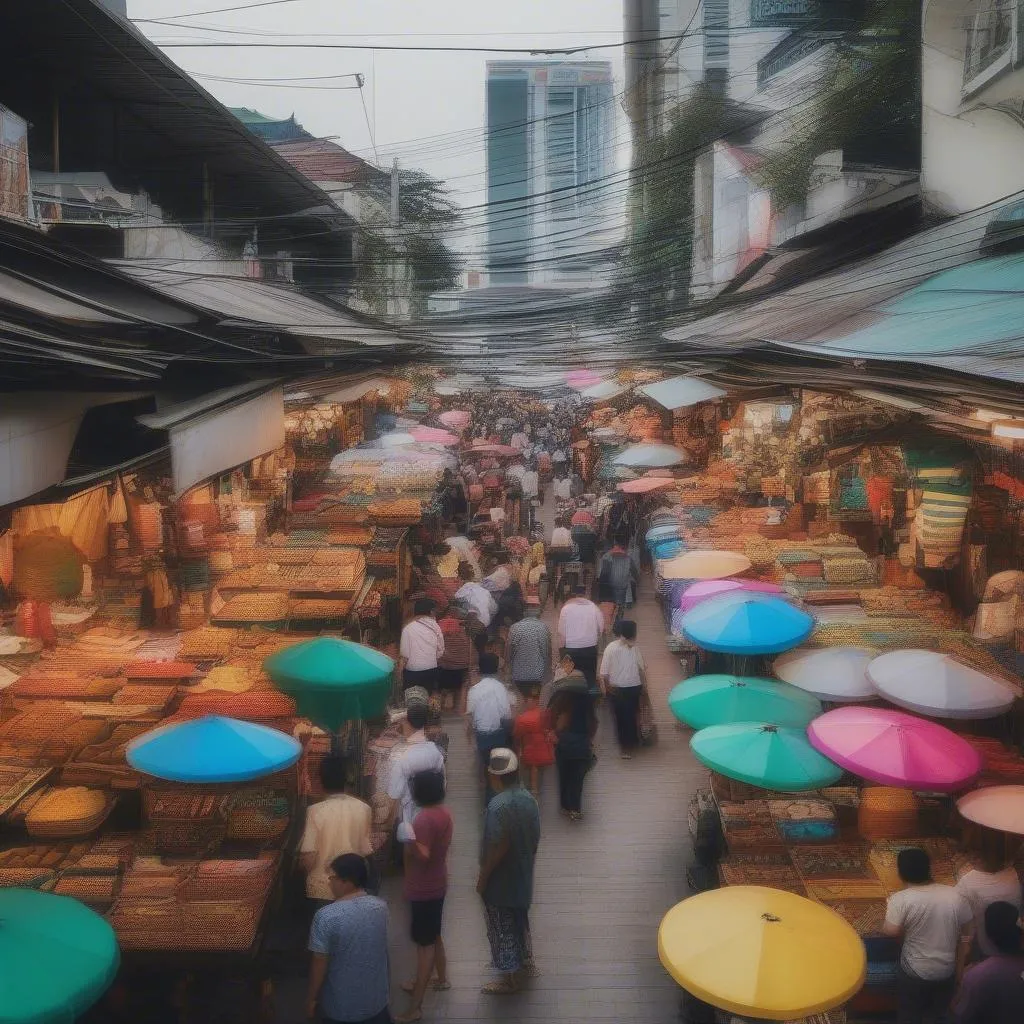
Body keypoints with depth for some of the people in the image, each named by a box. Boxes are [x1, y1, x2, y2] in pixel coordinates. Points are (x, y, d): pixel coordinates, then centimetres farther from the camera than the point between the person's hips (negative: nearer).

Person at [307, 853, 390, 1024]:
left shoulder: (326, 916, -24)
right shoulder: (381, 907, -9)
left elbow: (320, 964, -17)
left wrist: (311, 998, -3)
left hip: (341, 1004, -3)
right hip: (377, 997, 4)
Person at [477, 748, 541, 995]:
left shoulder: (499, 806, -28)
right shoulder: (528, 798, -3)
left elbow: (498, 847, -26)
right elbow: (535, 838, 6)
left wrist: (482, 877, -15)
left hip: (500, 880, -8)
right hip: (523, 875, 8)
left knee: (501, 928, 9)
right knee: (519, 921, 25)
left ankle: (511, 978, 21)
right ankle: (524, 964, 40)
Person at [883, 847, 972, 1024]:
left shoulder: (900, 899, -25)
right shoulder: (954, 895, -13)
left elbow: (891, 932, -24)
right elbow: (964, 927, 0)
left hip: (915, 973, -3)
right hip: (947, 970, 3)